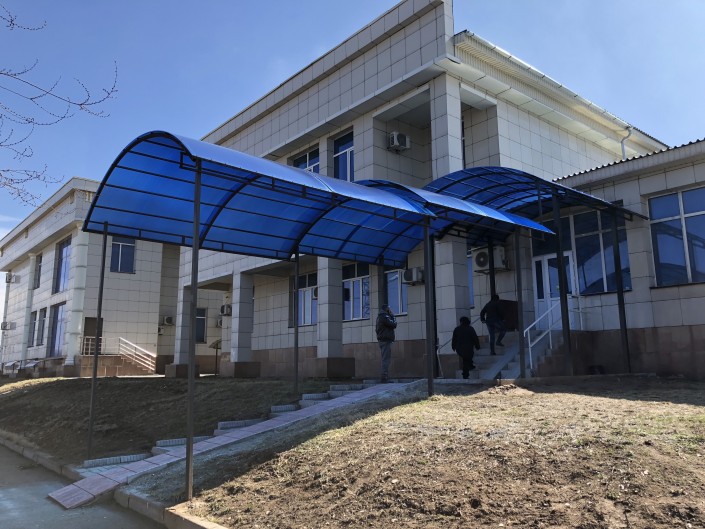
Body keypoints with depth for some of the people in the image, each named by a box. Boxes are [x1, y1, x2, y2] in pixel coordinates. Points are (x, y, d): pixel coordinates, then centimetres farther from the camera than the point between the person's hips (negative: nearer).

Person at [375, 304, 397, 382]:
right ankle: (384, 377, -15)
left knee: (385, 359, 13)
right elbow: (393, 325, -13)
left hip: (382, 340, 10)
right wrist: (392, 316, -1)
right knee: (386, 359, -12)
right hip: (386, 340, -10)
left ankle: (384, 376, 15)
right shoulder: (385, 316, -12)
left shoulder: (379, 317, 19)